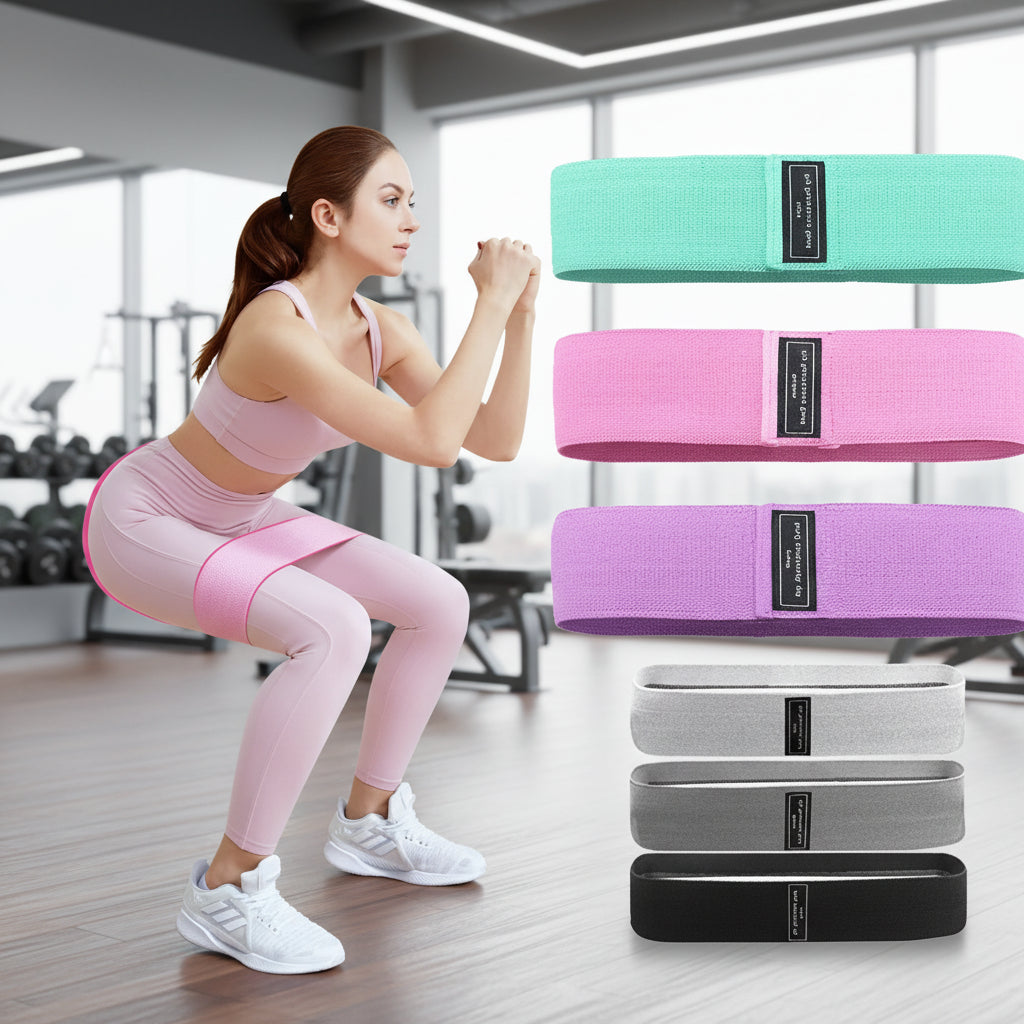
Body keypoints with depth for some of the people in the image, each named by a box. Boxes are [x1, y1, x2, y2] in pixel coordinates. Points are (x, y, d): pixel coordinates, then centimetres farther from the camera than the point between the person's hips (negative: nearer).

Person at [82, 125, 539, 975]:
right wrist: (490, 305, -34)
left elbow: (498, 441, -8)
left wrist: (522, 314, -17)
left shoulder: (381, 329, -7)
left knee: (441, 606, 3)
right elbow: (433, 444, -40)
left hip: (234, 519, 9)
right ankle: (228, 890, -18)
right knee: (335, 630, -32)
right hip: (142, 522, -9)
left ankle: (369, 820, 21)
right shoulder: (275, 329, -34)